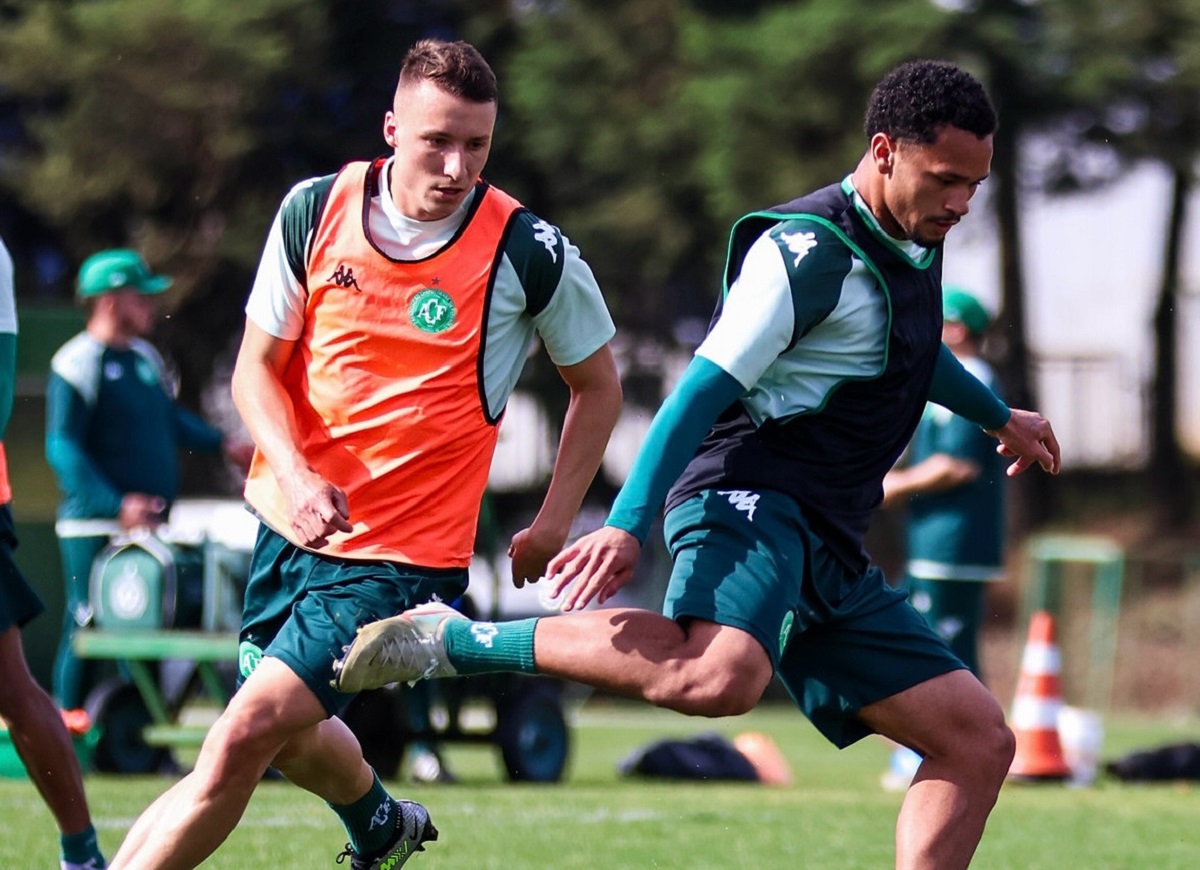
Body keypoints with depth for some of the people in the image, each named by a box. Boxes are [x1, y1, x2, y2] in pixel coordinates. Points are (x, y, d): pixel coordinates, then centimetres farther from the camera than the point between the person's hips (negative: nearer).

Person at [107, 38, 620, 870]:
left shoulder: (530, 254, -13)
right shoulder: (314, 211, -6)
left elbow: (598, 386, 4)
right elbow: (257, 366, 2)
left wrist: (554, 523, -3)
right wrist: (296, 478, -15)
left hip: (403, 555, -5)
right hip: (292, 522, 5)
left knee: (244, 740, -18)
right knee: (292, 734, 23)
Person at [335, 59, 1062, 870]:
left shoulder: (914, 245, 18)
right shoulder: (809, 253, -11)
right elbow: (706, 386, -17)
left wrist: (998, 416, 58)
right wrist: (627, 525, -26)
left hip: (827, 556, 10)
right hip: (752, 503, -10)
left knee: (979, 741, 5)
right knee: (717, 675, -41)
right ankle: (453, 640, -26)